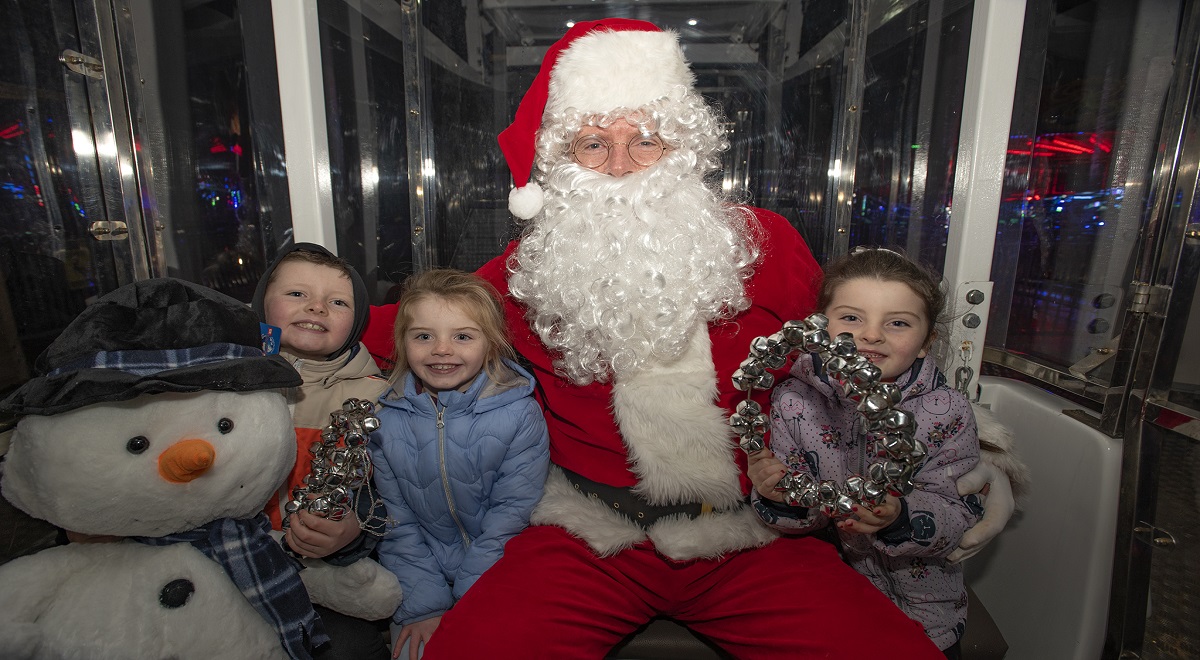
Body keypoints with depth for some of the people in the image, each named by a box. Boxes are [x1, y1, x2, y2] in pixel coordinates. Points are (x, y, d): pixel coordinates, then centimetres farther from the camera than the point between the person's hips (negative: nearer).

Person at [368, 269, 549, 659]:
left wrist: (467, 604, -15)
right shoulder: (387, 419, -5)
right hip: (424, 577, 2)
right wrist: (424, 606, -9)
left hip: (499, 574, -2)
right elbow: (396, 522, -3)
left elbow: (512, 514, -13)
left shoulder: (519, 413, -14)